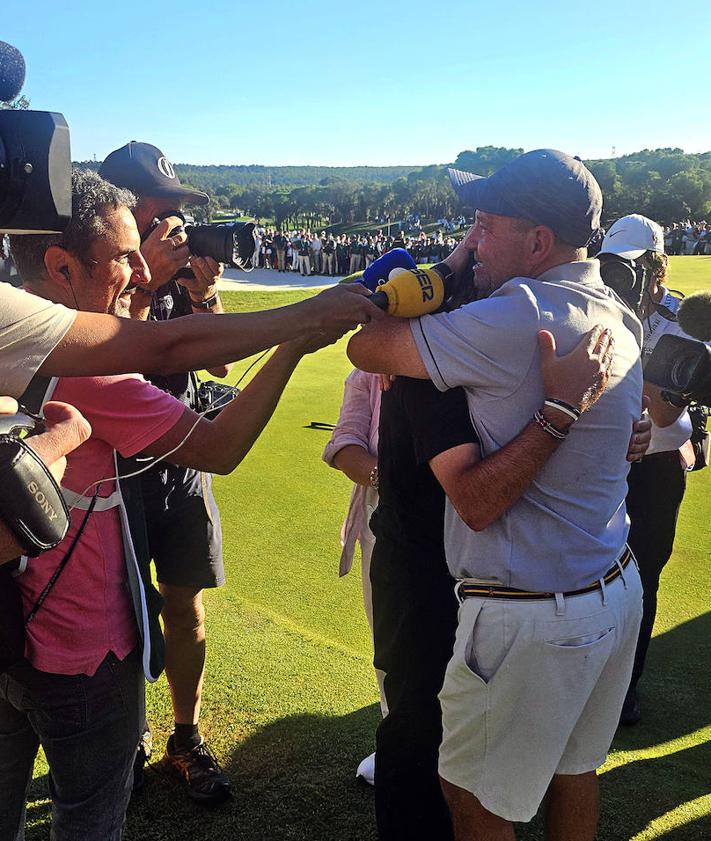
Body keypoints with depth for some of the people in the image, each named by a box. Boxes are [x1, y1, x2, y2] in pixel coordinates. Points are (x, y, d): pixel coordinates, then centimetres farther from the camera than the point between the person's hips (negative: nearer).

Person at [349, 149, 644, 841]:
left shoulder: (518, 319, -26)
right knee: (573, 768, 26)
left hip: (533, 619, -8)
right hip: (617, 591, 9)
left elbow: (365, 348, -17)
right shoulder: (619, 320, 4)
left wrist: (449, 269, -6)